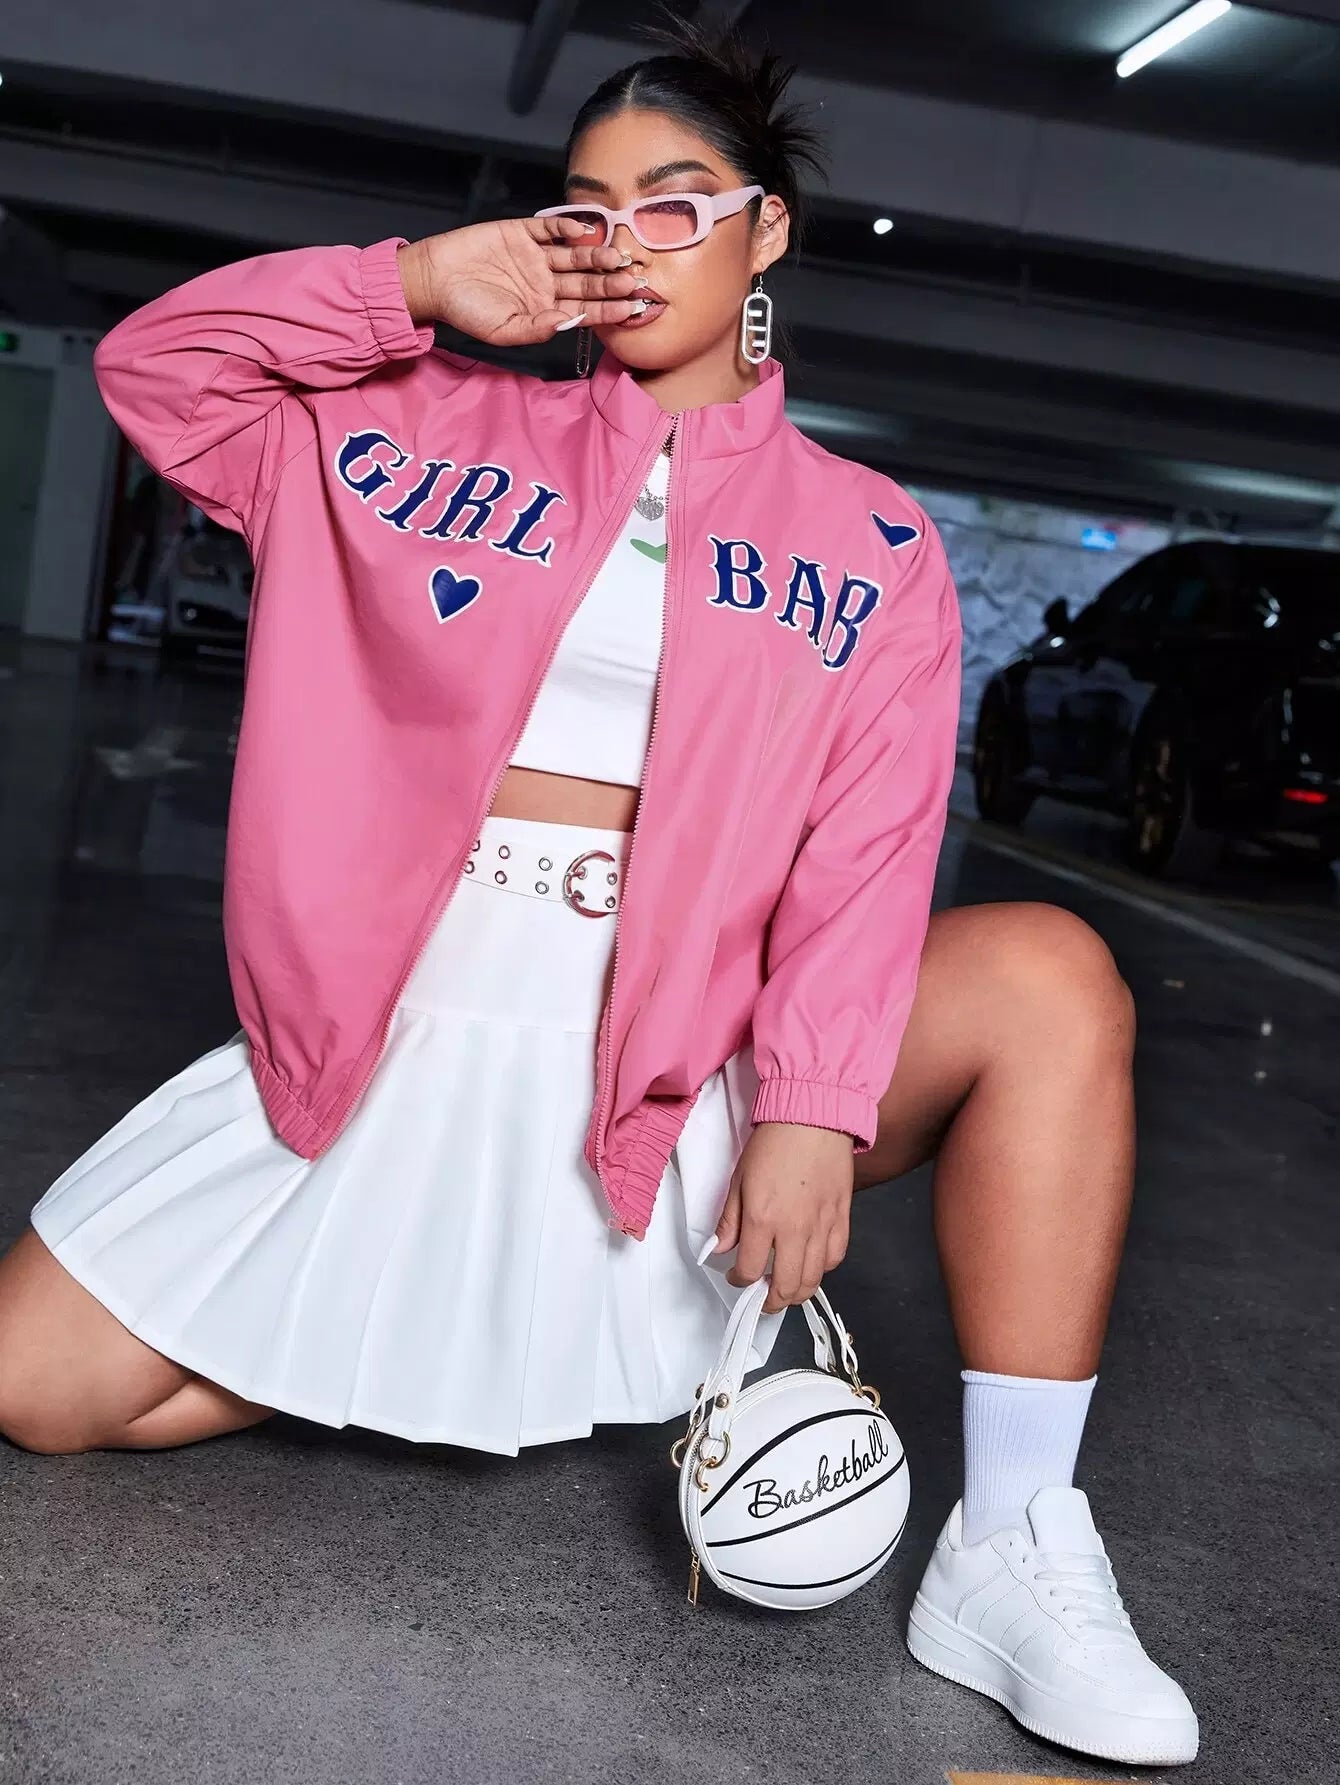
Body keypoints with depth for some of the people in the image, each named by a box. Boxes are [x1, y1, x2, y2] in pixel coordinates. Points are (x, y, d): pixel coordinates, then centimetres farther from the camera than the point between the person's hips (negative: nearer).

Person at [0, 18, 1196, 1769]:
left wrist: (814, 1107, -20)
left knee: (1048, 980, -26)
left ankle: (1013, 1558, -17)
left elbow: (869, 845, -6)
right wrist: (417, 282, -2)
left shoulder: (867, 539, 5)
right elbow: (152, 365, 10)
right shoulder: (444, 423, 11)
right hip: (399, 1042, 2)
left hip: (676, 1059, -1)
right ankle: (429, 1331, 15)